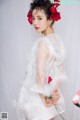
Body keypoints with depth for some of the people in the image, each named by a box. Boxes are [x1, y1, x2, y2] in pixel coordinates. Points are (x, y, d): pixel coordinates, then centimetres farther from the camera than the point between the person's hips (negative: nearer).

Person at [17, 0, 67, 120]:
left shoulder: (43, 42, -23)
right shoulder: (58, 39, 1)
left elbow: (40, 74, -24)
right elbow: (61, 69, 4)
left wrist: (43, 99, -15)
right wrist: (56, 90, 1)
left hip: (37, 96, -7)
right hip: (52, 94, 7)